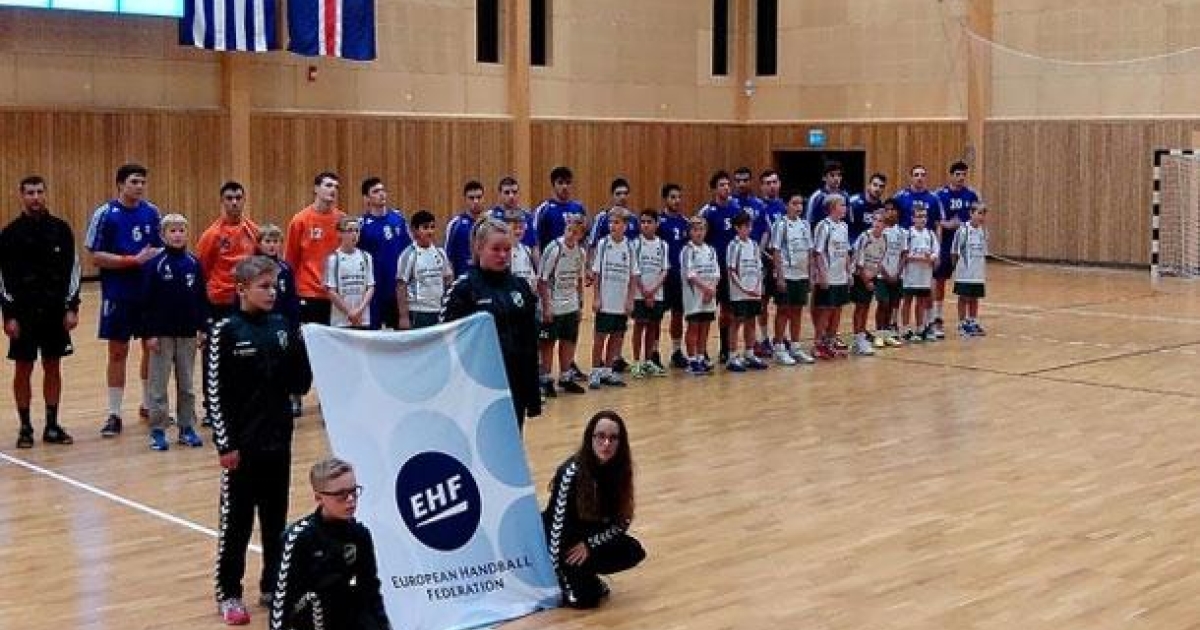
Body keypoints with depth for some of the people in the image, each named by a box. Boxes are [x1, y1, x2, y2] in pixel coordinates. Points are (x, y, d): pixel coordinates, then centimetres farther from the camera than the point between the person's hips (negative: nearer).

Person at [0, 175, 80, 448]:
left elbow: (72, 269, 4)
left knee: (53, 367, 7)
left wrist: (72, 307, -2)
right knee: (23, 369, 3)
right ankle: (25, 428, 12)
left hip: (56, 311, 2)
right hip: (23, 313, -2)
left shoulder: (61, 229, 2)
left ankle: (52, 426, 15)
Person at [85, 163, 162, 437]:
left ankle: (149, 405, 27)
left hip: (150, 292, 4)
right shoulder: (105, 214, -8)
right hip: (118, 295, -4)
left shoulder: (151, 212, 5)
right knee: (118, 351, 1)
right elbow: (96, 257, -12)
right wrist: (135, 260, -19)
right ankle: (114, 414, 9)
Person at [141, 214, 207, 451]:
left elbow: (202, 297, 7)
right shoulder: (155, 264, -7)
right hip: (162, 333, -3)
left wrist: (203, 327, 4)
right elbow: (147, 301, -7)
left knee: (186, 384, 11)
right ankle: (157, 431, 10)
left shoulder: (194, 263, 2)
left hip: (187, 333, 3)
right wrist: (149, 333, -10)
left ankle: (187, 427, 20)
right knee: (158, 384, 3)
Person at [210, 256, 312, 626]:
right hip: (243, 443, -5)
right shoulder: (226, 331, -8)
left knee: (276, 519, 13)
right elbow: (215, 392, -9)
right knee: (236, 521, 5)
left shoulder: (282, 327, 5)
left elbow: (299, 385, 5)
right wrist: (225, 443, -13)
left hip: (278, 441, 5)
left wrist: (300, 350, -12)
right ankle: (228, 594, 16)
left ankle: (273, 586, 26)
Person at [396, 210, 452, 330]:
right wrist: (404, 316, -11)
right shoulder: (409, 255, -7)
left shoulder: (440, 253, 7)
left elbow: (448, 280, 14)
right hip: (417, 312, -5)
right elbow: (401, 287, -7)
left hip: (439, 311, 5)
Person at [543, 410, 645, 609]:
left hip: (591, 535, 6)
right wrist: (554, 576, -30)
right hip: (563, 539, -6)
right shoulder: (572, 471, -28)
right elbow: (557, 524, -29)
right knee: (585, 596, -22)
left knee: (634, 552, -16)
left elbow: (623, 521, -7)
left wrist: (590, 543, -20)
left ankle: (583, 574, 5)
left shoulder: (620, 469, -11)